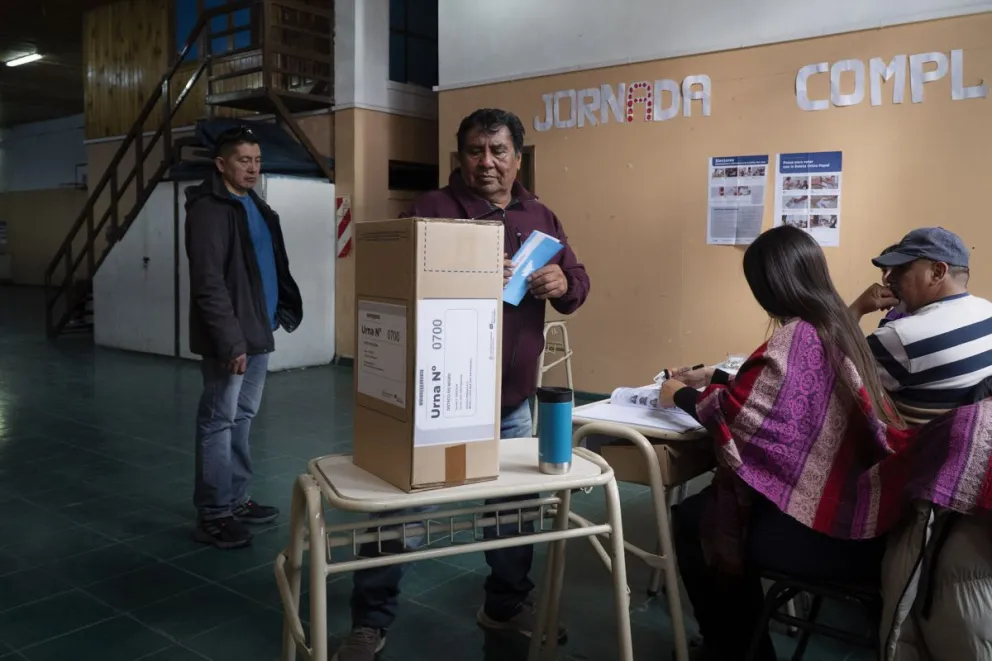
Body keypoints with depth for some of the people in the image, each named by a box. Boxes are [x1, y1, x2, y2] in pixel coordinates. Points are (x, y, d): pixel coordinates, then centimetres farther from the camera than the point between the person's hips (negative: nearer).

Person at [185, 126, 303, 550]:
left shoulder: (256, 206, 16)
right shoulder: (209, 209, -11)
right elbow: (209, 282, -18)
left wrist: (284, 309, 12)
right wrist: (230, 341, -22)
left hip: (258, 330, 9)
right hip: (230, 337, -9)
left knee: (243, 418, 15)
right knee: (219, 422, -2)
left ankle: (236, 500, 26)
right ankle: (212, 515, 6)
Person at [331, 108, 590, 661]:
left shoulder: (540, 218, 11)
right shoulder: (431, 211, -5)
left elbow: (579, 282, 13)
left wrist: (562, 284, -12)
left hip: (512, 396, 5)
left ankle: (508, 604, 39)